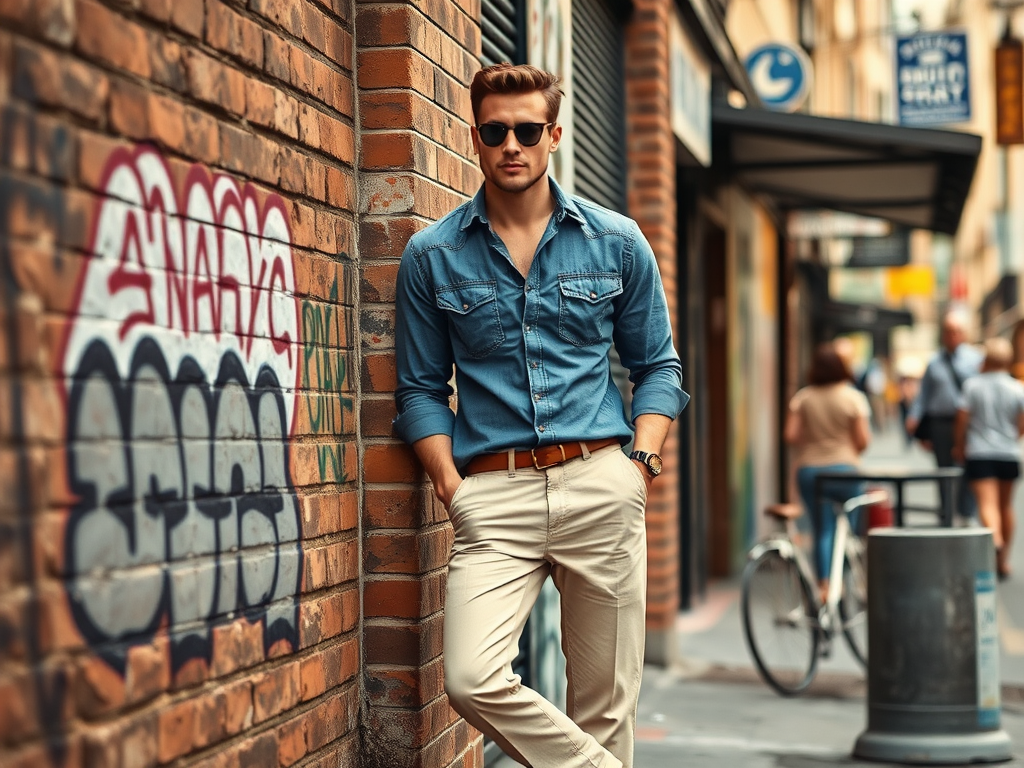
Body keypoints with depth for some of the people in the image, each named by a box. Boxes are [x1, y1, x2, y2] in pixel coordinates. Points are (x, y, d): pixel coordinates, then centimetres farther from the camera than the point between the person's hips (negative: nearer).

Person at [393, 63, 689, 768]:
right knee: (472, 681, -19)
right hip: (494, 493, 0)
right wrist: (450, 483, -3)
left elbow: (658, 365, 15)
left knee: (605, 699, 4)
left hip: (602, 483, 1)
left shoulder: (617, 242, 9)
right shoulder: (432, 256, 7)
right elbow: (421, 387, 11)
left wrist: (646, 455, -1)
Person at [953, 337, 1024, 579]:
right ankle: (1003, 561, 24)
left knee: (987, 503, -10)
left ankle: (995, 540, -39)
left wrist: (959, 446, 12)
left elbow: (962, 419, -4)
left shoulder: (972, 385, -5)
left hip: (979, 453, -2)